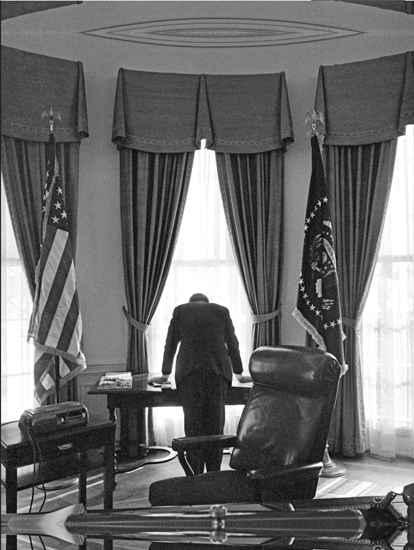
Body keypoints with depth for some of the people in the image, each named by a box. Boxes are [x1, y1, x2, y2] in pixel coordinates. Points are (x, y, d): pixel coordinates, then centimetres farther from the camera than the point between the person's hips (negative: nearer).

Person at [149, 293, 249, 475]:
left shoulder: (180, 310, 17)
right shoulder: (221, 311, 18)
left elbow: (170, 345, 19)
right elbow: (232, 345, 22)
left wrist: (165, 375, 28)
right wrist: (239, 374, 31)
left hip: (189, 371, 0)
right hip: (217, 371, 1)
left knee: (193, 422, 0)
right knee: (215, 422, 4)